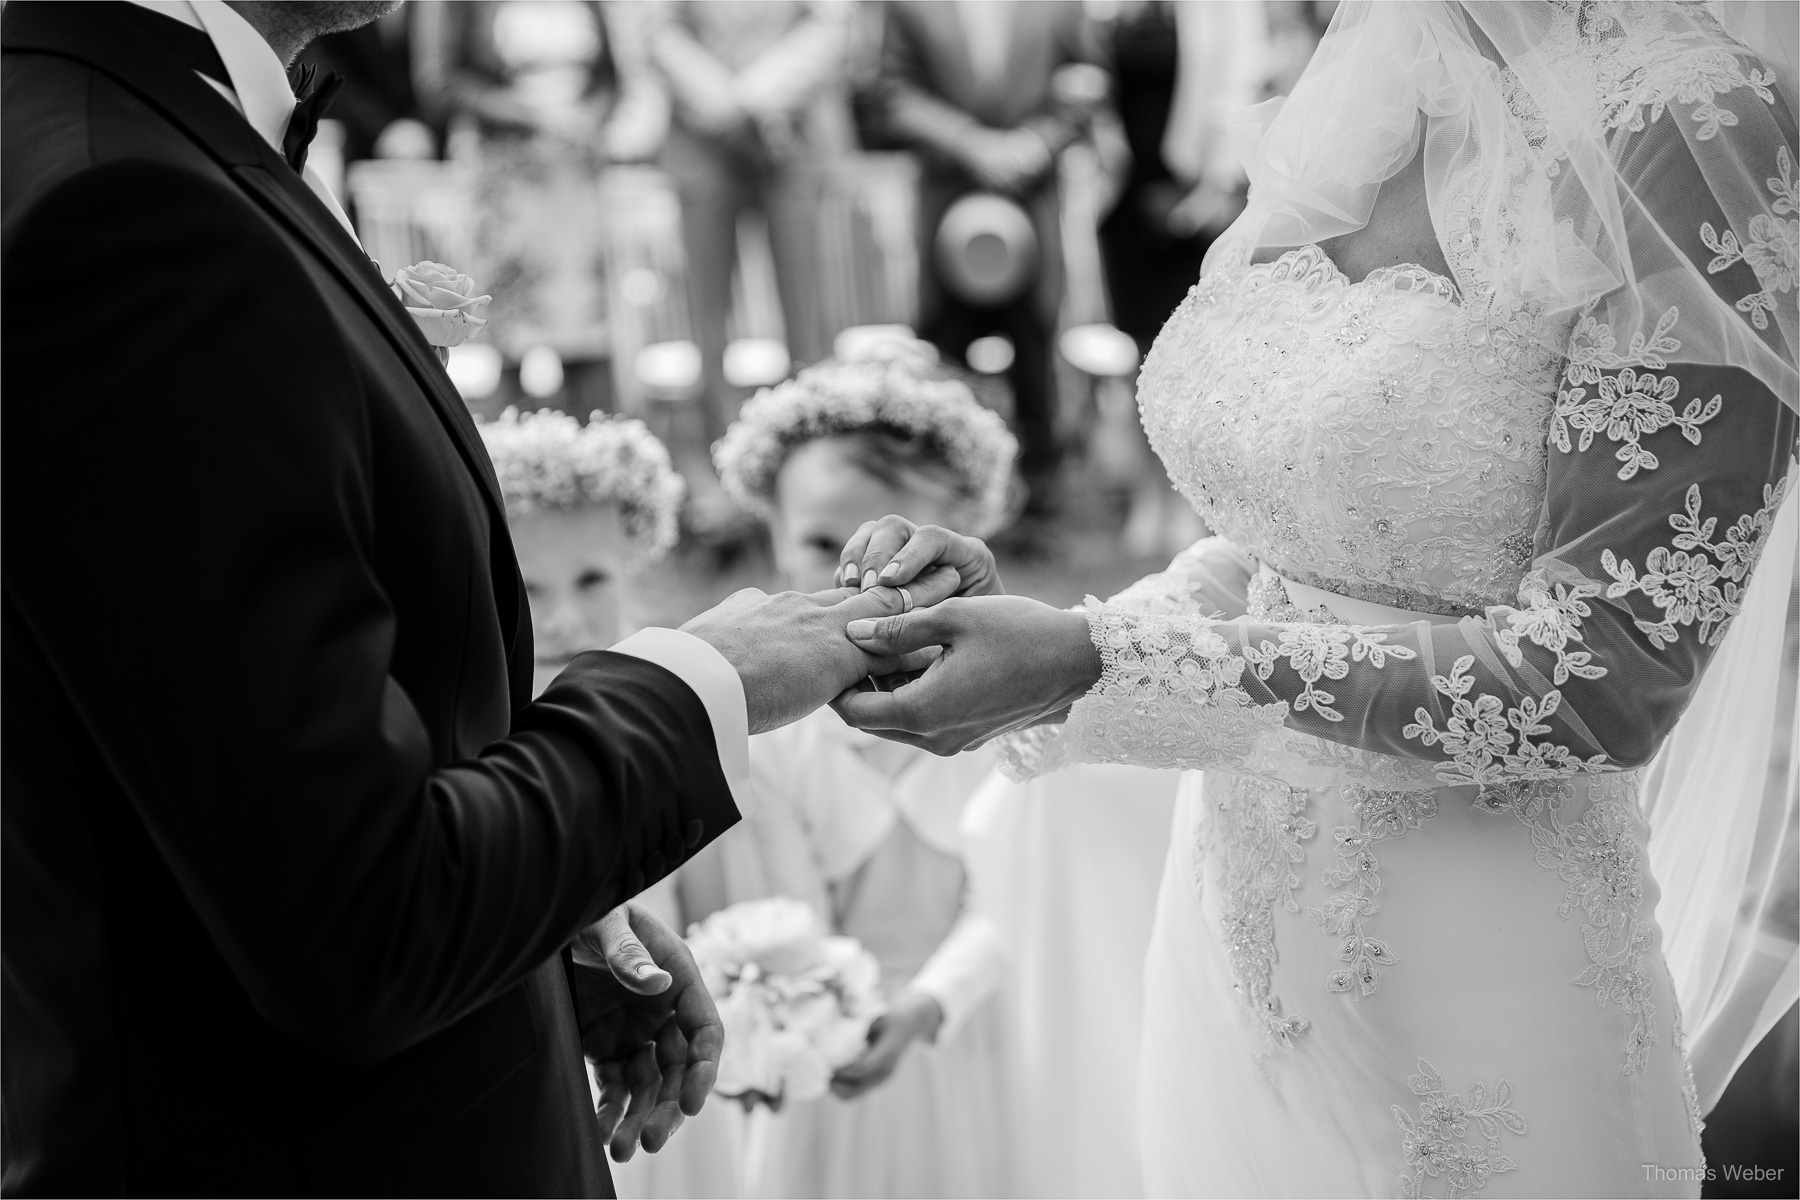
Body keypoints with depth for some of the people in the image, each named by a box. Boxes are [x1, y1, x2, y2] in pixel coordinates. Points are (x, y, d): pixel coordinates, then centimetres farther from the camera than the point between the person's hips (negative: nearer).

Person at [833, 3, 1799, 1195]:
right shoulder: (1351, 103, 3)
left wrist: (1099, 661, -23)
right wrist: (1011, 619, -6)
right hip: (1239, 947, 6)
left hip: (1474, 996, -6)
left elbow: (1606, 677, -20)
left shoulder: (1689, 123, -17)